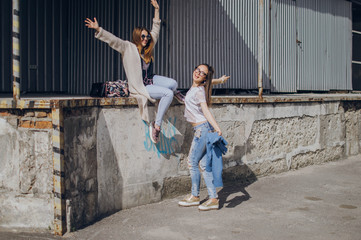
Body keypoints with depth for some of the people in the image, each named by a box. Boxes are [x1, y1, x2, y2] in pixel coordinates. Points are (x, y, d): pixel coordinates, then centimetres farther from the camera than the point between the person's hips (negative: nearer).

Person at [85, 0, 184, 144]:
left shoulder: (149, 47, 12)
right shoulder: (128, 48, -3)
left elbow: (156, 30, 23)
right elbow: (112, 40, -14)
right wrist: (98, 29, -28)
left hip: (152, 79, 6)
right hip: (140, 87, -6)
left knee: (173, 83, -25)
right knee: (168, 93, -27)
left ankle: (175, 93, 13)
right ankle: (157, 125, -19)